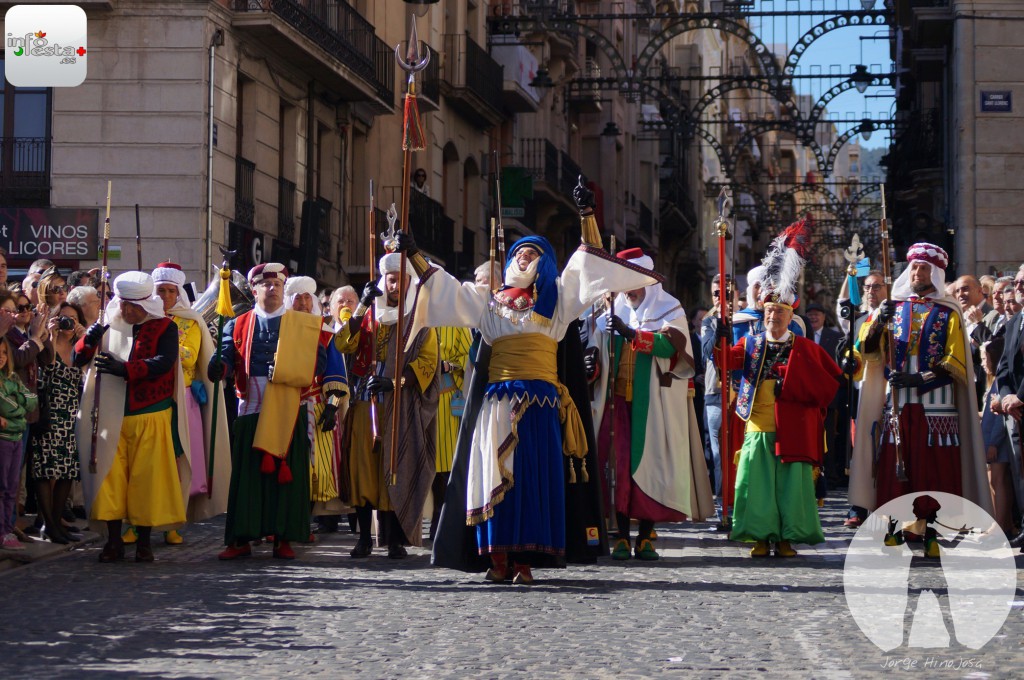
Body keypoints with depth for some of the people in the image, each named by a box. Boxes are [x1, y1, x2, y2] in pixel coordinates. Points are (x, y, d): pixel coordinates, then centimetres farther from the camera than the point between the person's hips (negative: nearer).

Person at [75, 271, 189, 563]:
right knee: (110, 476, 0)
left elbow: (163, 363, -18)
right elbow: (77, 359, 7)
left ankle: (144, 540, 8)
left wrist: (124, 369, -31)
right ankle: (114, 540, 7)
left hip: (150, 417, -3)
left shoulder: (164, 328, 0)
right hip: (112, 416, 3)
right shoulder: (109, 328, 10)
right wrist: (89, 340, -16)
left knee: (147, 477, -1)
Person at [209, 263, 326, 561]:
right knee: (247, 473, 0)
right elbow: (227, 358, 0)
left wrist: (287, 369, -11)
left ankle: (283, 539, 6)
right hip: (250, 410, 1)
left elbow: (317, 363, 4)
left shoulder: (304, 325, 10)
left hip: (288, 412, 0)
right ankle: (241, 539, 5)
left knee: (286, 472, 0)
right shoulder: (238, 325, 12)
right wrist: (219, 366, -23)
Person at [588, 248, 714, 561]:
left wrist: (630, 333, -27)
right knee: (619, 464, -4)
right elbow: (598, 354, 15)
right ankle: (622, 537, -1)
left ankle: (645, 537, 4)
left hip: (654, 404, -2)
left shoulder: (670, 311, 3)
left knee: (650, 463, -3)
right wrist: (593, 367, -9)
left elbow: (669, 345, -16)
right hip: (618, 402, 2)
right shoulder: (613, 314, 13)